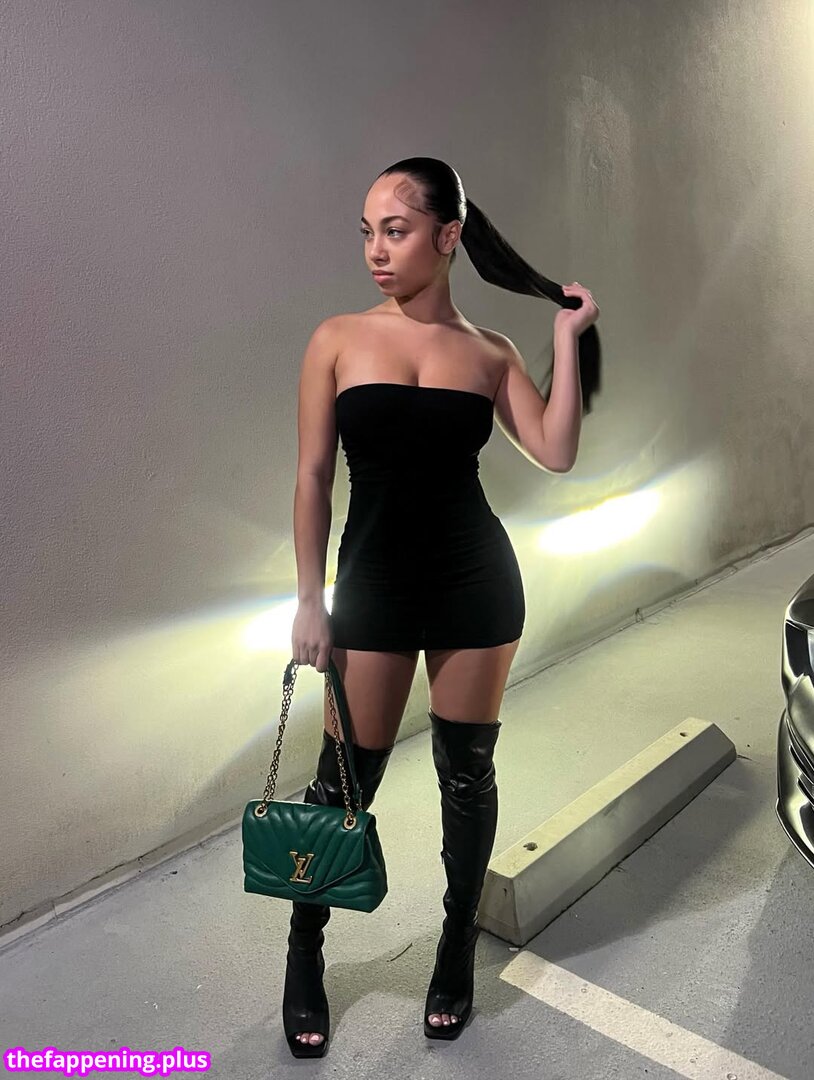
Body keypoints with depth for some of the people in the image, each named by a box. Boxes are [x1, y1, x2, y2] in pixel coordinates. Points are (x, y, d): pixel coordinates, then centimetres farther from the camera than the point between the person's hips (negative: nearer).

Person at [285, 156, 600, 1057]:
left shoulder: (491, 353, 3)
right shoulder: (337, 339, 0)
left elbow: (556, 453, -6)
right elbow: (313, 478, -1)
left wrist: (568, 336, -5)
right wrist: (309, 600, -3)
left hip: (477, 582, 1)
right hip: (374, 583, -1)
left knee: (467, 770, 12)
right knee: (346, 779, 7)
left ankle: (459, 944, 36)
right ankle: (304, 953, 33)